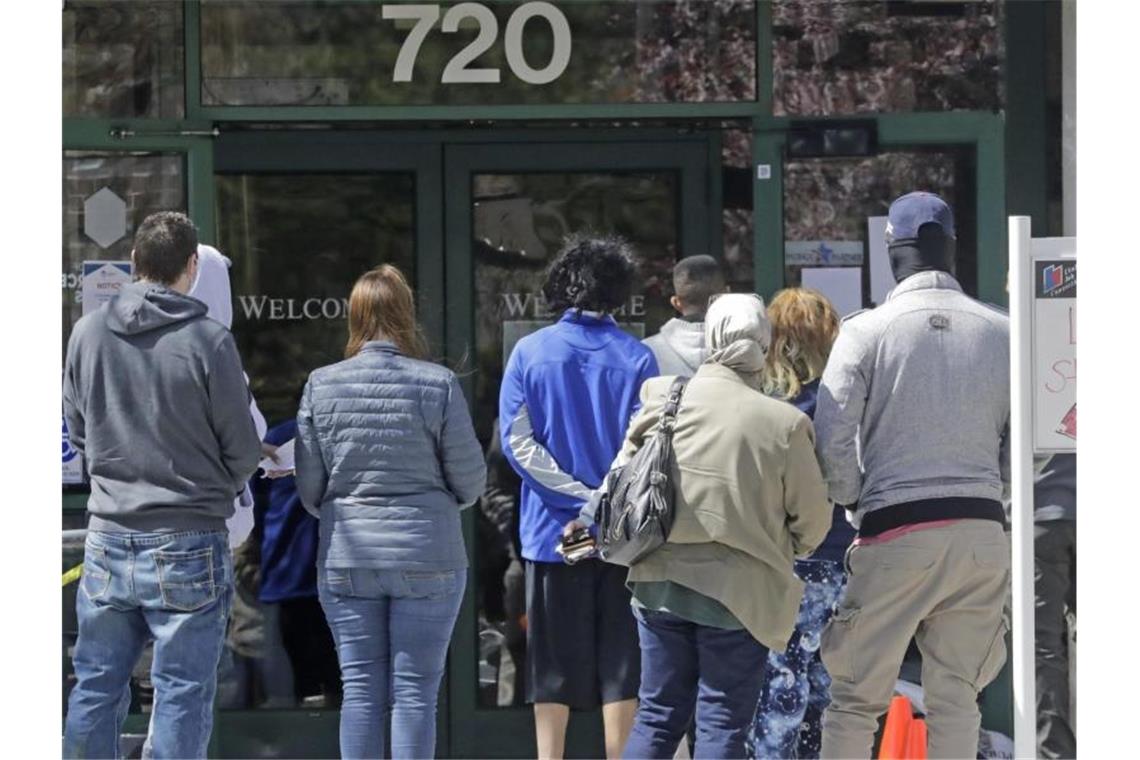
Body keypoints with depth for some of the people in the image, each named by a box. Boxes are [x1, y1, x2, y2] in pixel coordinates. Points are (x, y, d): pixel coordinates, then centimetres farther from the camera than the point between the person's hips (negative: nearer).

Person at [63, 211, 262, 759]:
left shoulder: (88, 333, 0)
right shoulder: (208, 341, -13)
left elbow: (77, 432, 10)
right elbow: (242, 451, -5)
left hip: (108, 540, 4)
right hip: (188, 544, -4)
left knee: (96, 688, 13)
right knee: (181, 695, 3)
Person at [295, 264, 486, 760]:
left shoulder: (321, 385, -2)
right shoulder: (438, 385, -8)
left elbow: (309, 486, 1)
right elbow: (470, 481, -3)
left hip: (346, 561, 2)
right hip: (427, 560, -2)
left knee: (361, 690, 7)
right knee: (415, 691, 3)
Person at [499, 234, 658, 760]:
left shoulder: (530, 353, 0)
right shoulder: (636, 358, -3)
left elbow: (517, 441, -7)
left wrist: (581, 495, -9)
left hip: (552, 530, 1)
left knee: (552, 671, 7)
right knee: (620, 665, 4)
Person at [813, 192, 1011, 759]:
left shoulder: (867, 331, -5)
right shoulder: (1000, 332, 4)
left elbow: (833, 439, -8)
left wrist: (853, 502, 8)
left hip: (896, 528, -3)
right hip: (982, 530, 3)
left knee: (855, 698, 4)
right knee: (956, 699, 10)